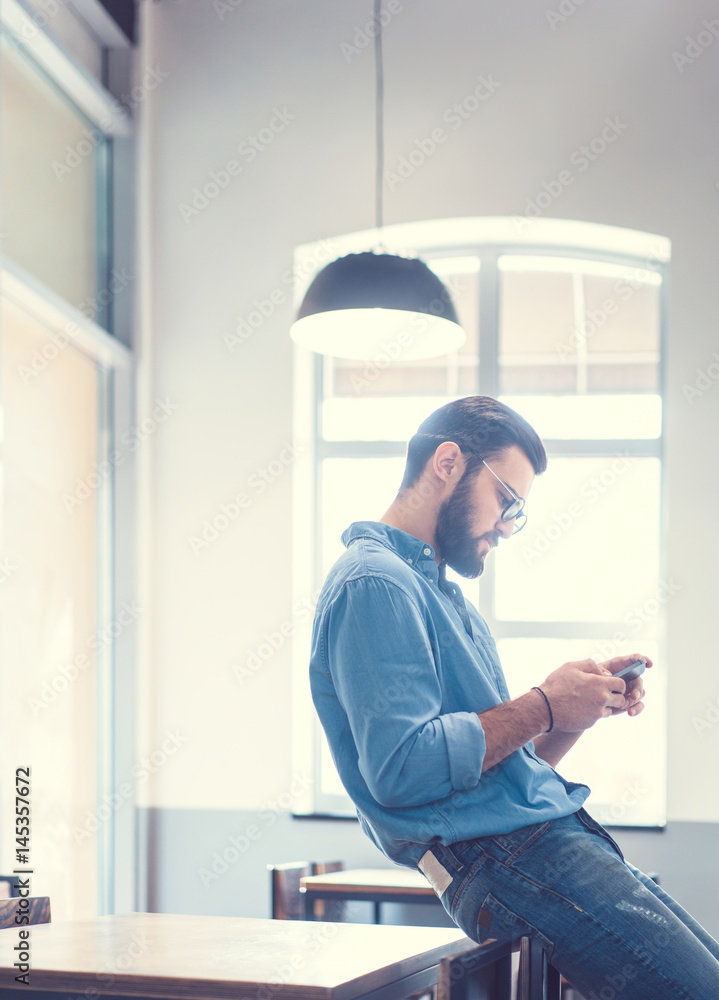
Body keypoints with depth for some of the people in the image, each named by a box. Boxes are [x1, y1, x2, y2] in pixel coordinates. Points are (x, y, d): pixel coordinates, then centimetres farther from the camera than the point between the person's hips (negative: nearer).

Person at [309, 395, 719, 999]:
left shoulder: (437, 589, 25)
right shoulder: (375, 584, -9)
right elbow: (403, 769, -22)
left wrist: (586, 704, 8)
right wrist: (543, 706, -11)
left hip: (549, 831, 10)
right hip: (507, 853, -10)